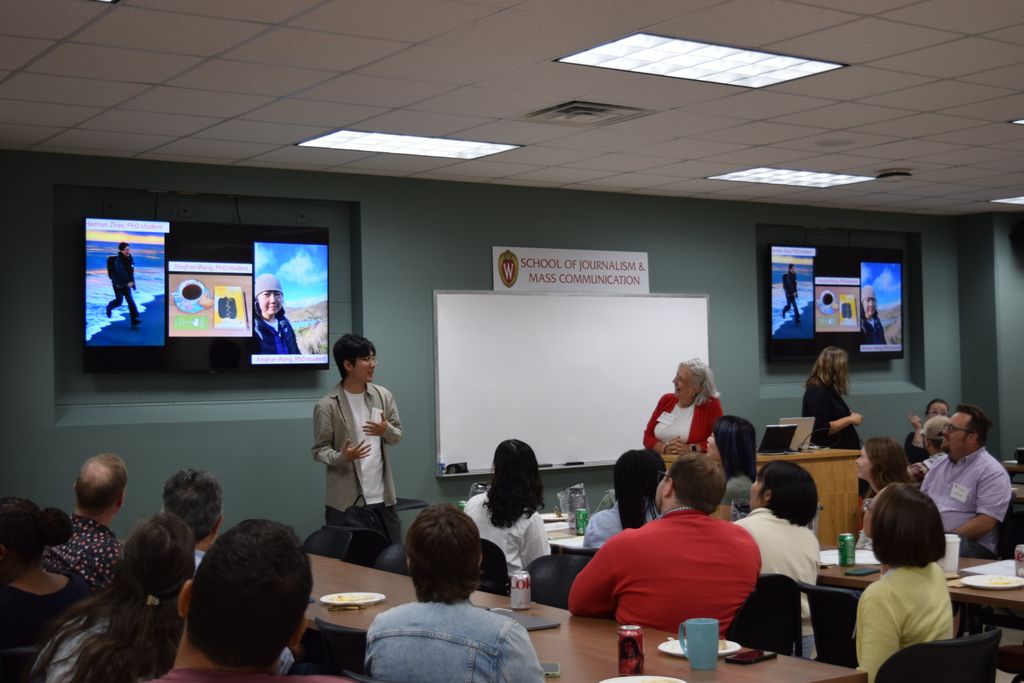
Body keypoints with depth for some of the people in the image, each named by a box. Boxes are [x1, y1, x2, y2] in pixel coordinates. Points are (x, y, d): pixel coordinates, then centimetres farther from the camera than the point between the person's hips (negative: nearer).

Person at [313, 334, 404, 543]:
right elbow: (319, 449, -7)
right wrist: (342, 457, -26)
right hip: (346, 499, -4)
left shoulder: (383, 396, 5)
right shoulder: (327, 406, -9)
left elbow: (398, 436, 12)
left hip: (382, 496, 4)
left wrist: (386, 430, -11)